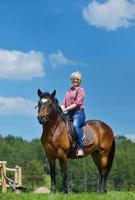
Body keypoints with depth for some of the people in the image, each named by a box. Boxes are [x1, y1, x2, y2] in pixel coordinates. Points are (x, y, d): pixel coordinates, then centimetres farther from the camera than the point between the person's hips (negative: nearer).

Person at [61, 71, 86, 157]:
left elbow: (77, 103, -8)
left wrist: (65, 109, -16)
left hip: (78, 113, -7)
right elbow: (64, 104, 17)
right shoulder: (68, 92, 24)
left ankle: (80, 148, -38)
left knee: (75, 125, -36)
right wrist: (60, 109, -6)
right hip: (69, 114, 7)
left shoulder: (81, 90, 5)